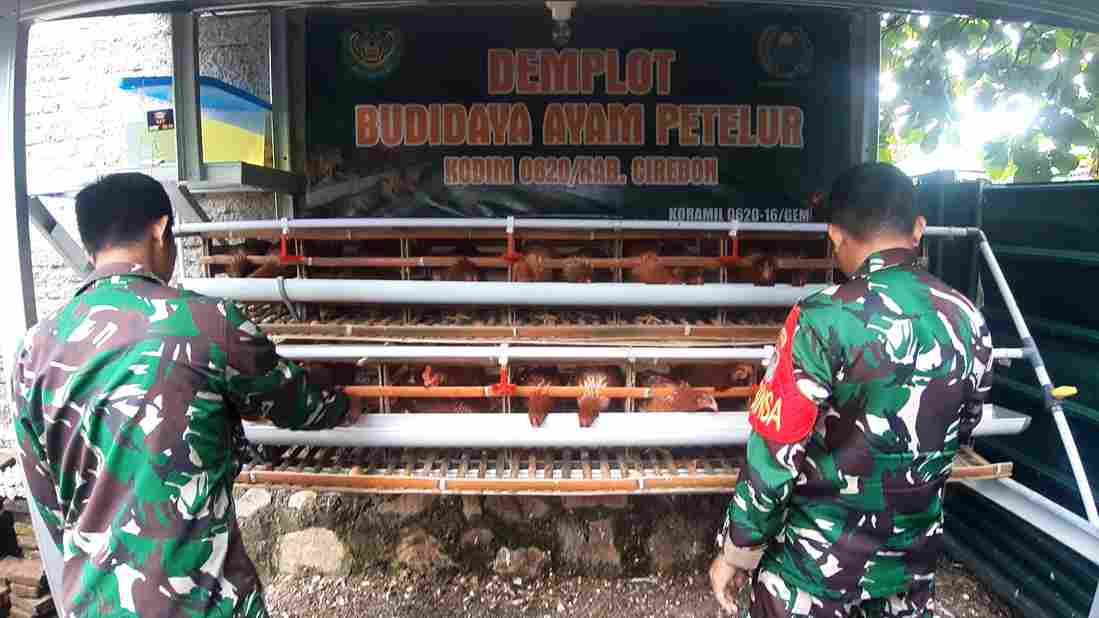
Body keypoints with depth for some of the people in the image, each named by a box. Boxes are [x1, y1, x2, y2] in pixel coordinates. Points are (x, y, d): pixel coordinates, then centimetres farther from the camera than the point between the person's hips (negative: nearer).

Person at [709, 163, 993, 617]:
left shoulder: (824, 320, -25)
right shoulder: (970, 321, -6)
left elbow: (774, 454, -23)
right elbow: (960, 431, 9)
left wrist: (735, 552, -10)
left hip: (820, 557, -5)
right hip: (915, 553, 5)